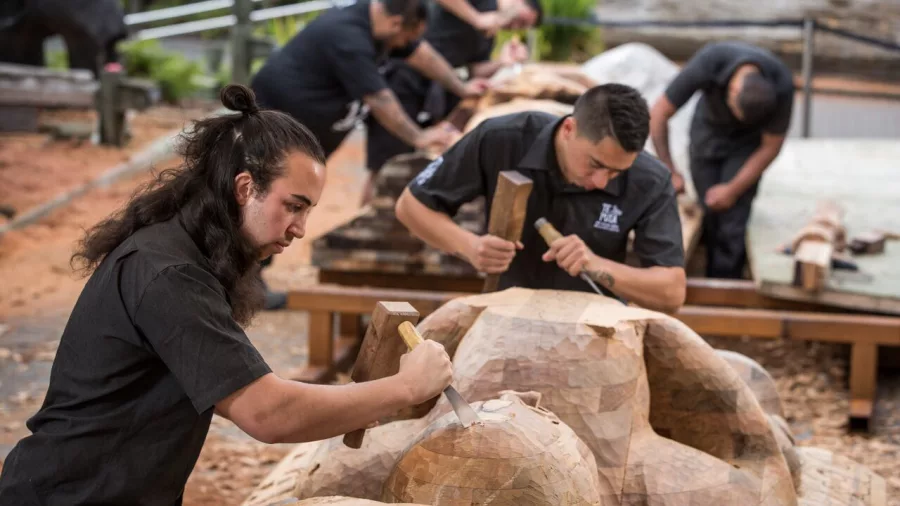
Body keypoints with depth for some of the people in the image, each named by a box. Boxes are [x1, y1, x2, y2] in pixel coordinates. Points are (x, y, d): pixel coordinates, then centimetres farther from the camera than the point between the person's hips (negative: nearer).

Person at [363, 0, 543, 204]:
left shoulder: (488, 38, 17)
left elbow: (473, 72, 9)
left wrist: (501, 63, -7)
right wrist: (477, 19, -21)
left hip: (434, 88, 9)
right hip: (402, 77, -9)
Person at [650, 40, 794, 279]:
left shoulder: (782, 86, -33)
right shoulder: (707, 63, -35)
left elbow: (771, 147, -17)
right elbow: (658, 114, -24)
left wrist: (734, 190, -15)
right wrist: (669, 172, -22)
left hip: (748, 141, -1)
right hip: (708, 130, 1)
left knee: (732, 220, -13)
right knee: (708, 215, 0)